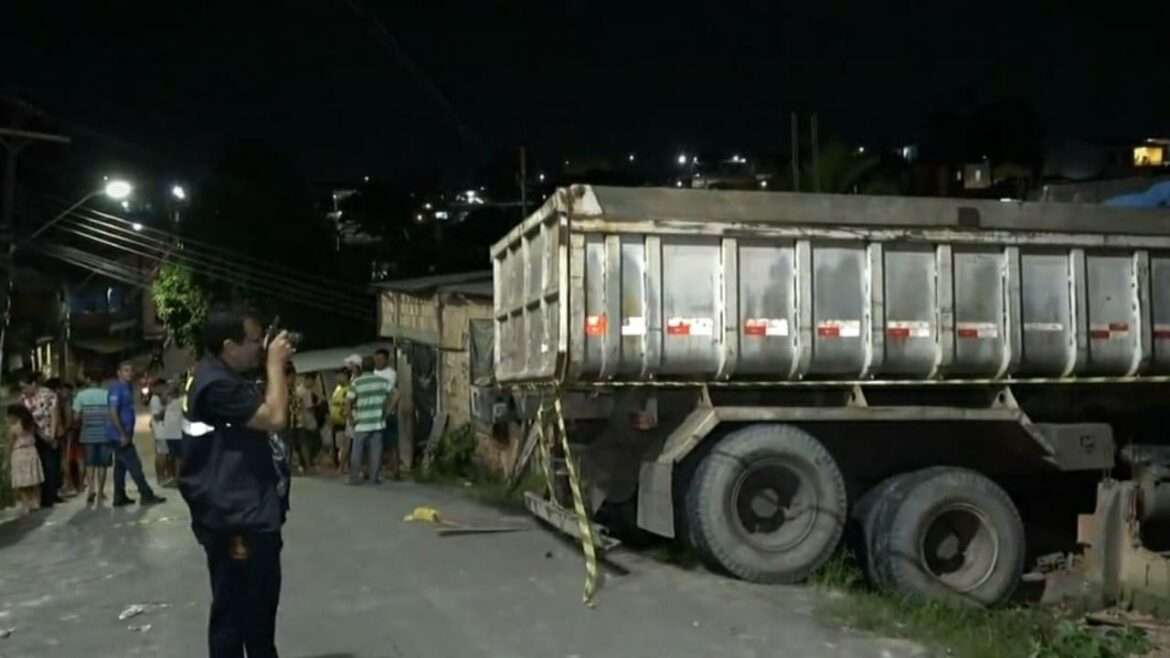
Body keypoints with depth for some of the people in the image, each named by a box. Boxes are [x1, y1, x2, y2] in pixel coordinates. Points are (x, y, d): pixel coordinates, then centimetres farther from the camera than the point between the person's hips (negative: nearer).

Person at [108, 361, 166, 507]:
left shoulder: (128, 388, 15)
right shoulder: (117, 388, -14)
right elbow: (113, 412, -20)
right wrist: (122, 434, -22)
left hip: (124, 434, 9)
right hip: (120, 434, -9)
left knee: (121, 466, 11)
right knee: (134, 465, -7)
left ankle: (120, 498, 16)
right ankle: (147, 495, -5)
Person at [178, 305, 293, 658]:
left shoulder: (228, 379, 14)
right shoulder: (215, 384, -21)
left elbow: (266, 416, 19)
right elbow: (274, 417, -24)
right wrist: (276, 364, -16)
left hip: (254, 516, 11)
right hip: (236, 523, -11)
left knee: (261, 605, 24)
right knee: (235, 612, -1)